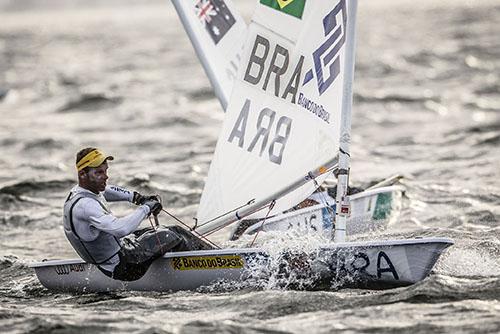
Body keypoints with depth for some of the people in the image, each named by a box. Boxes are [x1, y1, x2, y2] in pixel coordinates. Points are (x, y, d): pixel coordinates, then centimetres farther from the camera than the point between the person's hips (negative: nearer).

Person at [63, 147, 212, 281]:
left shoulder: (80, 190, 3)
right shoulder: (84, 204, -29)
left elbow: (106, 190, 26)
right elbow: (120, 228, -39)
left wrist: (136, 197, 8)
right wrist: (146, 208, -24)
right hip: (122, 267, -10)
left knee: (177, 230, 10)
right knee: (171, 237, -10)